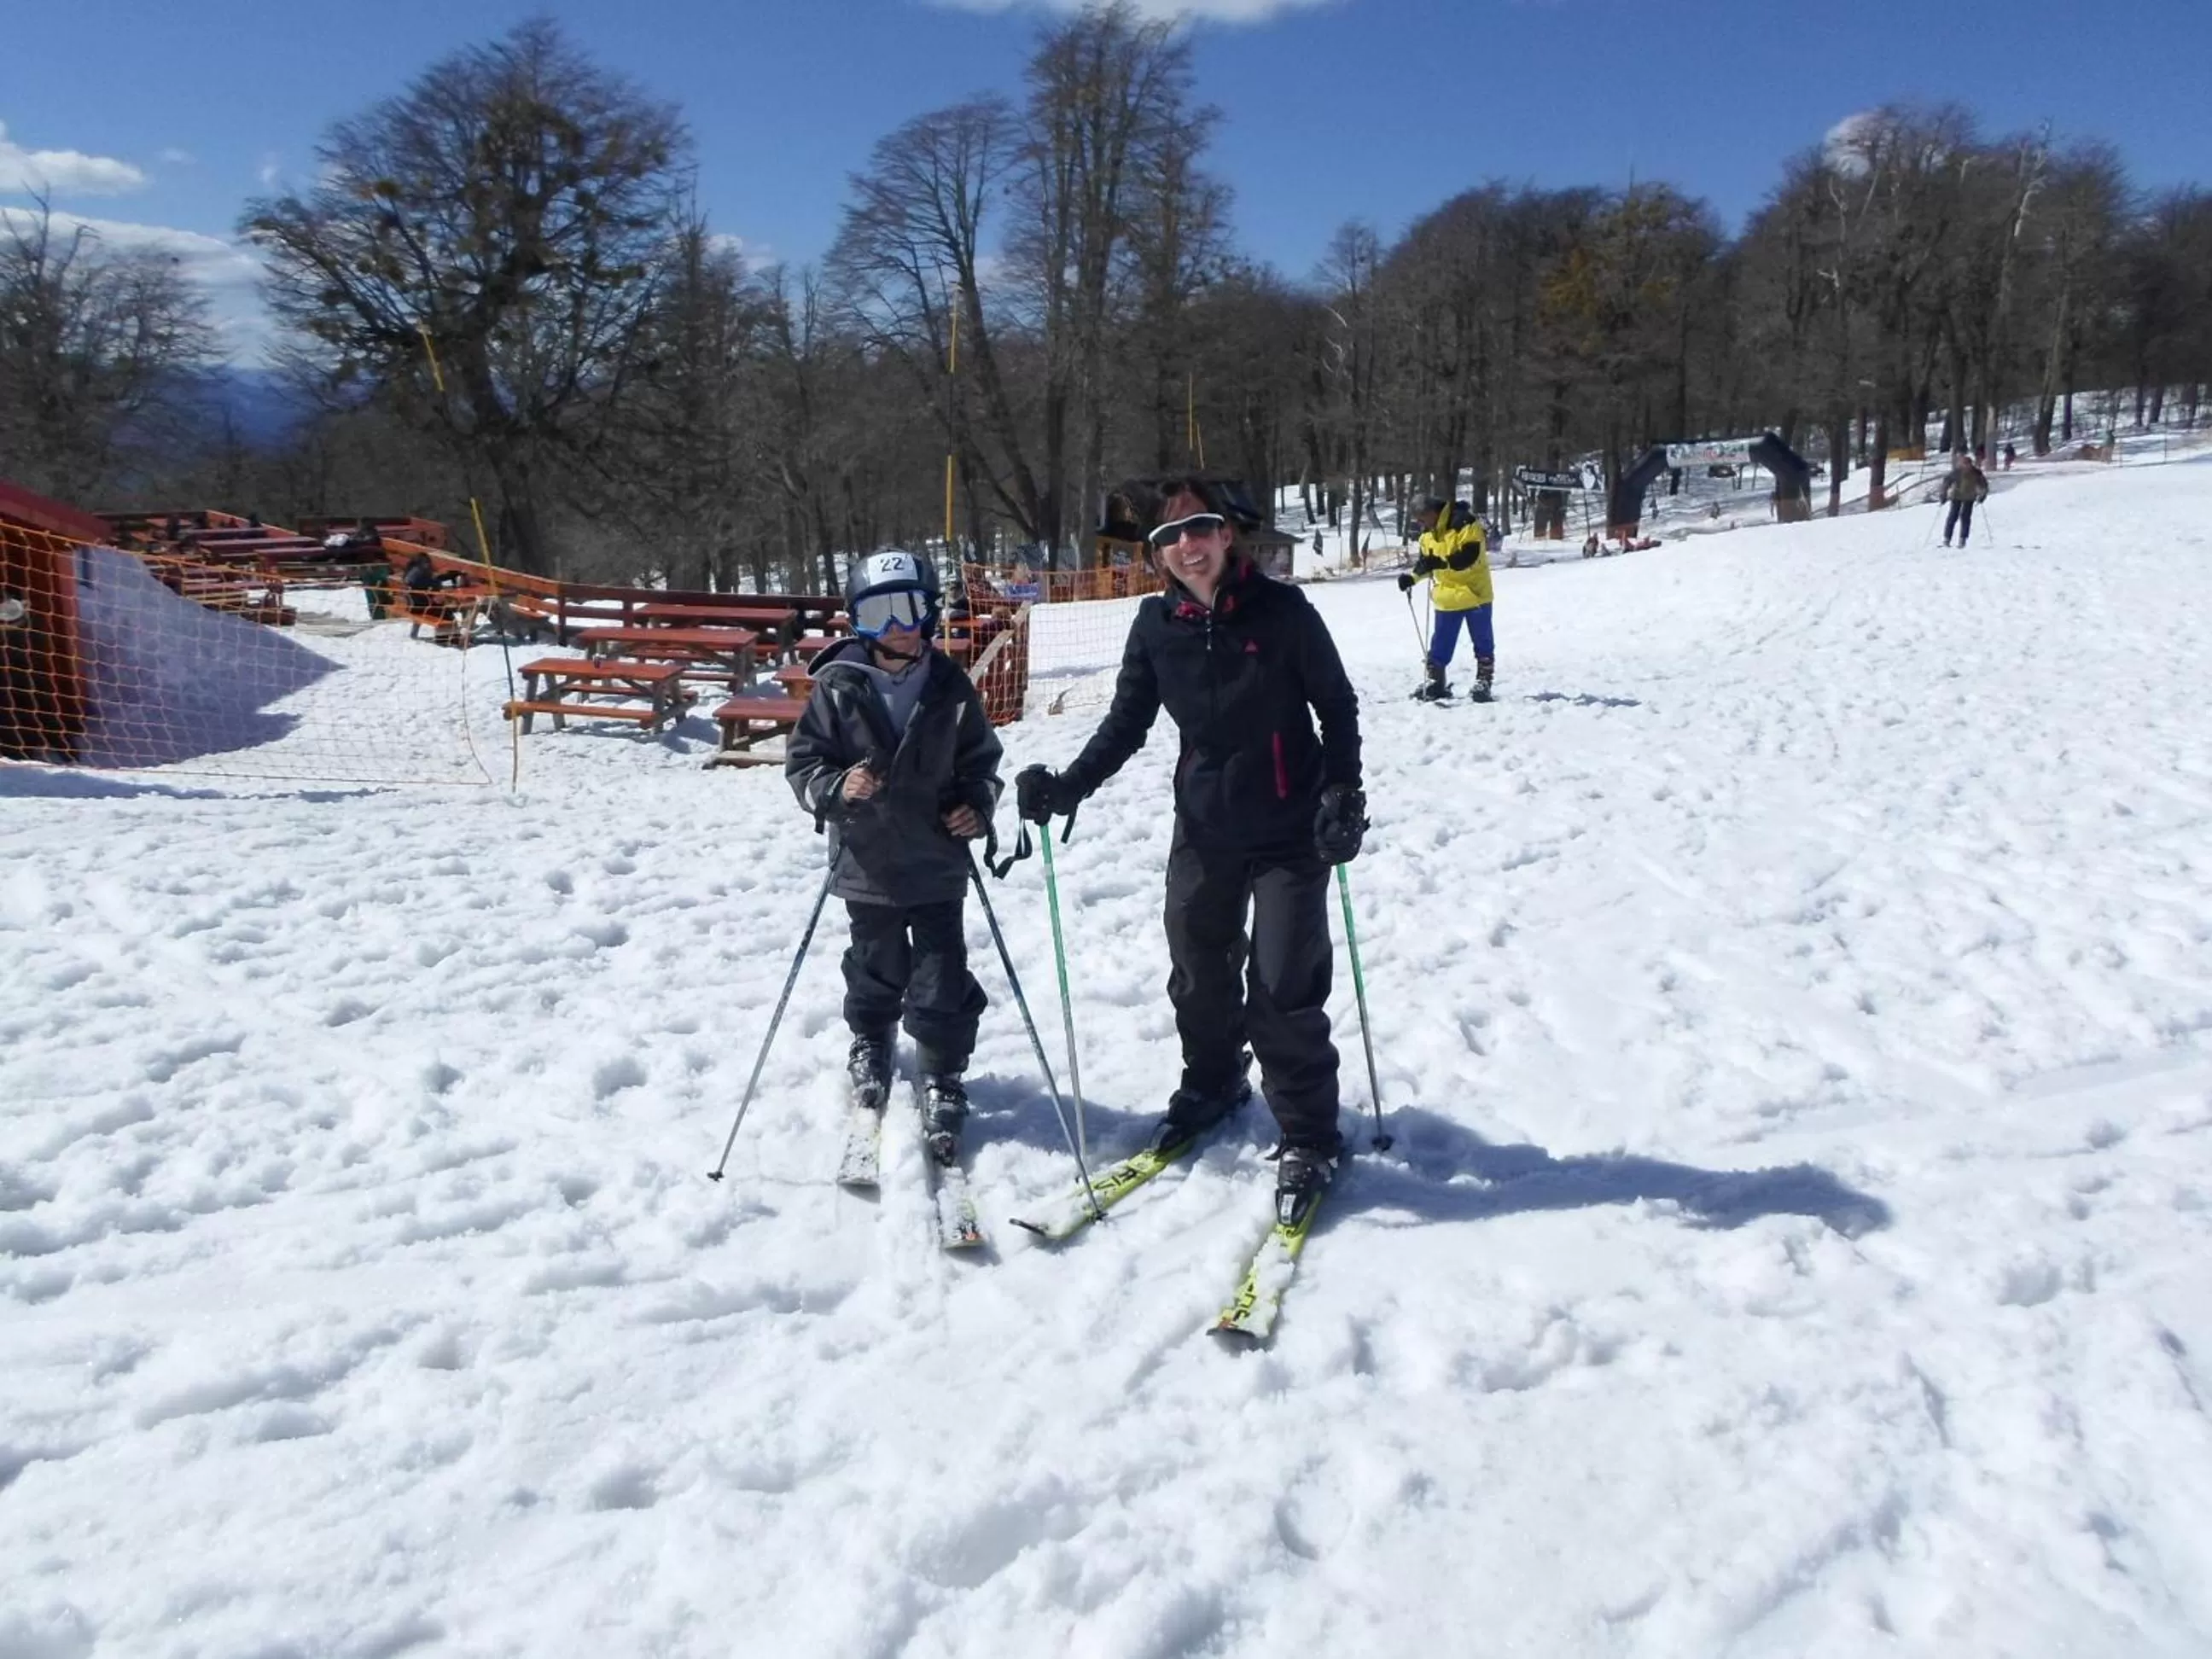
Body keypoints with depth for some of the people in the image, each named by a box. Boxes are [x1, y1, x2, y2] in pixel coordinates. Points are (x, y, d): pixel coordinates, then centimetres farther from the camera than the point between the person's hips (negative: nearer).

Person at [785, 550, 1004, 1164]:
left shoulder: (950, 687, -4)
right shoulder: (837, 686, -9)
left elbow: (981, 760, 8)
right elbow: (802, 761, -4)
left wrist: (977, 805, -9)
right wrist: (836, 787, -23)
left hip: (938, 865, 0)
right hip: (868, 865, 0)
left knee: (943, 985, 1)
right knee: (876, 972, 19)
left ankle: (943, 1082, 21)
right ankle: (870, 1047, 48)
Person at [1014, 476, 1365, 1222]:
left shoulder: (1281, 609, -12)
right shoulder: (1156, 625, -4)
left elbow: (1337, 706, -4)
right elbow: (1127, 723, 3)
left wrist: (1343, 792, -15)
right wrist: (1069, 786, -11)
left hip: (1290, 831, -4)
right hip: (1204, 830, 4)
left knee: (1285, 988, -5)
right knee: (1198, 976, 16)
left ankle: (1308, 1139, 13)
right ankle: (1212, 1084, 43)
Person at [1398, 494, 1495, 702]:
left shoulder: (1465, 524, -18)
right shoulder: (1427, 533, 6)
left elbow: (1470, 556, -26)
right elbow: (1425, 560, 17)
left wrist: (1442, 562, -36)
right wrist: (1411, 576, 0)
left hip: (1474, 594, -6)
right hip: (1447, 598, 6)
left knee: (1482, 641, 3)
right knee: (1440, 643, 9)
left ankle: (1483, 682, 10)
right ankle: (1434, 682, 19)